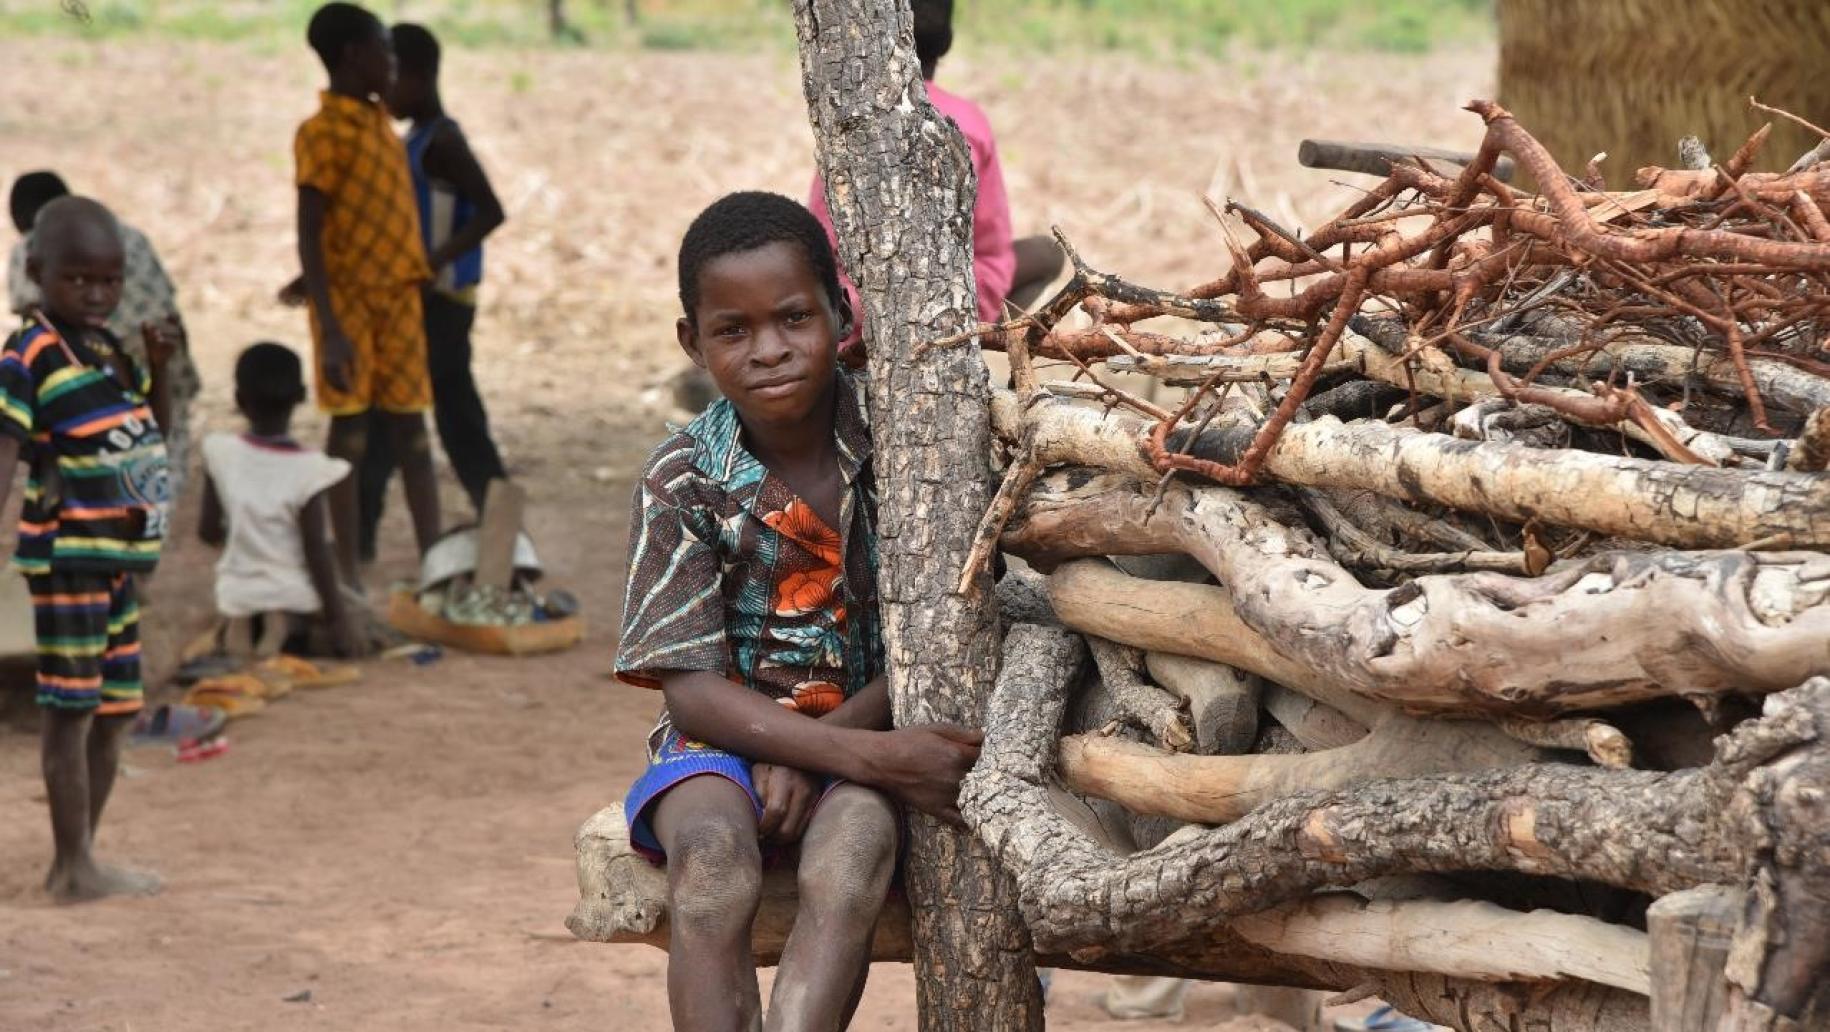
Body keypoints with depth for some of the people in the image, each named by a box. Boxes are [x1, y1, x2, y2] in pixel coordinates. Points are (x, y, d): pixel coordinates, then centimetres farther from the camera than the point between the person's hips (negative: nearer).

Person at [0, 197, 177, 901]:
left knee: (115, 710, 12)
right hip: (67, 556, -8)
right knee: (71, 708, -5)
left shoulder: (111, 348, 12)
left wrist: (159, 366, 5)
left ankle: (78, 861, 21)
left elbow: (154, 431, 22)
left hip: (119, 556, 8)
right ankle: (75, 868, -1)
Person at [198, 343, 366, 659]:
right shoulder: (310, 470, -18)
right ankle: (299, 638, -2)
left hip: (238, 598, 4)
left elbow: (209, 532, -1)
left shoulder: (221, 454, -9)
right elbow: (316, 550, -16)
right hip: (298, 597, -4)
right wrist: (337, 617, -7)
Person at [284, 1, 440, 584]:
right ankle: (347, 575, 5)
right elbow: (310, 234, -17)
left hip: (399, 296, 7)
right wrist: (331, 330, -23)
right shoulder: (323, 133, -12)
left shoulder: (379, 123, 12)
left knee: (411, 432, 7)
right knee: (350, 435, -1)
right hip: (349, 299, -7)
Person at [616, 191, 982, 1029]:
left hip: (865, 730, 0)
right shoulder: (682, 481, -7)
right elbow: (691, 689, -11)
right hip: (729, 736, 0)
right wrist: (873, 756, -23)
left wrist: (822, 747, -18)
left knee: (850, 850, -32)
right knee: (712, 855, -32)